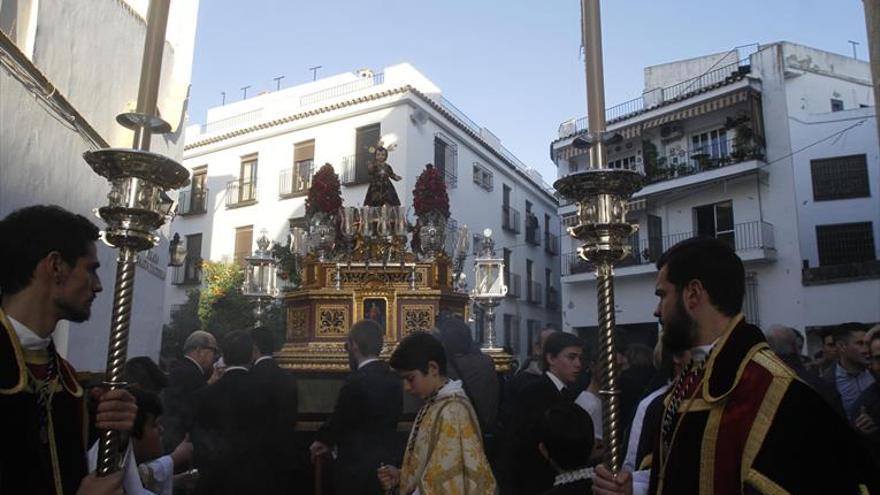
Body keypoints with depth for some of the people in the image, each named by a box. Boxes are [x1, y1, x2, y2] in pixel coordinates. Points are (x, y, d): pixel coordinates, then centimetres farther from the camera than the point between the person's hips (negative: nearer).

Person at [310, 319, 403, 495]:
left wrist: (322, 440, 14)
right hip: (388, 466, 8)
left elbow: (338, 420, -8)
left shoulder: (357, 381, -20)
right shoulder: (393, 379, 4)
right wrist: (330, 442, 14)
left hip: (358, 469, -7)